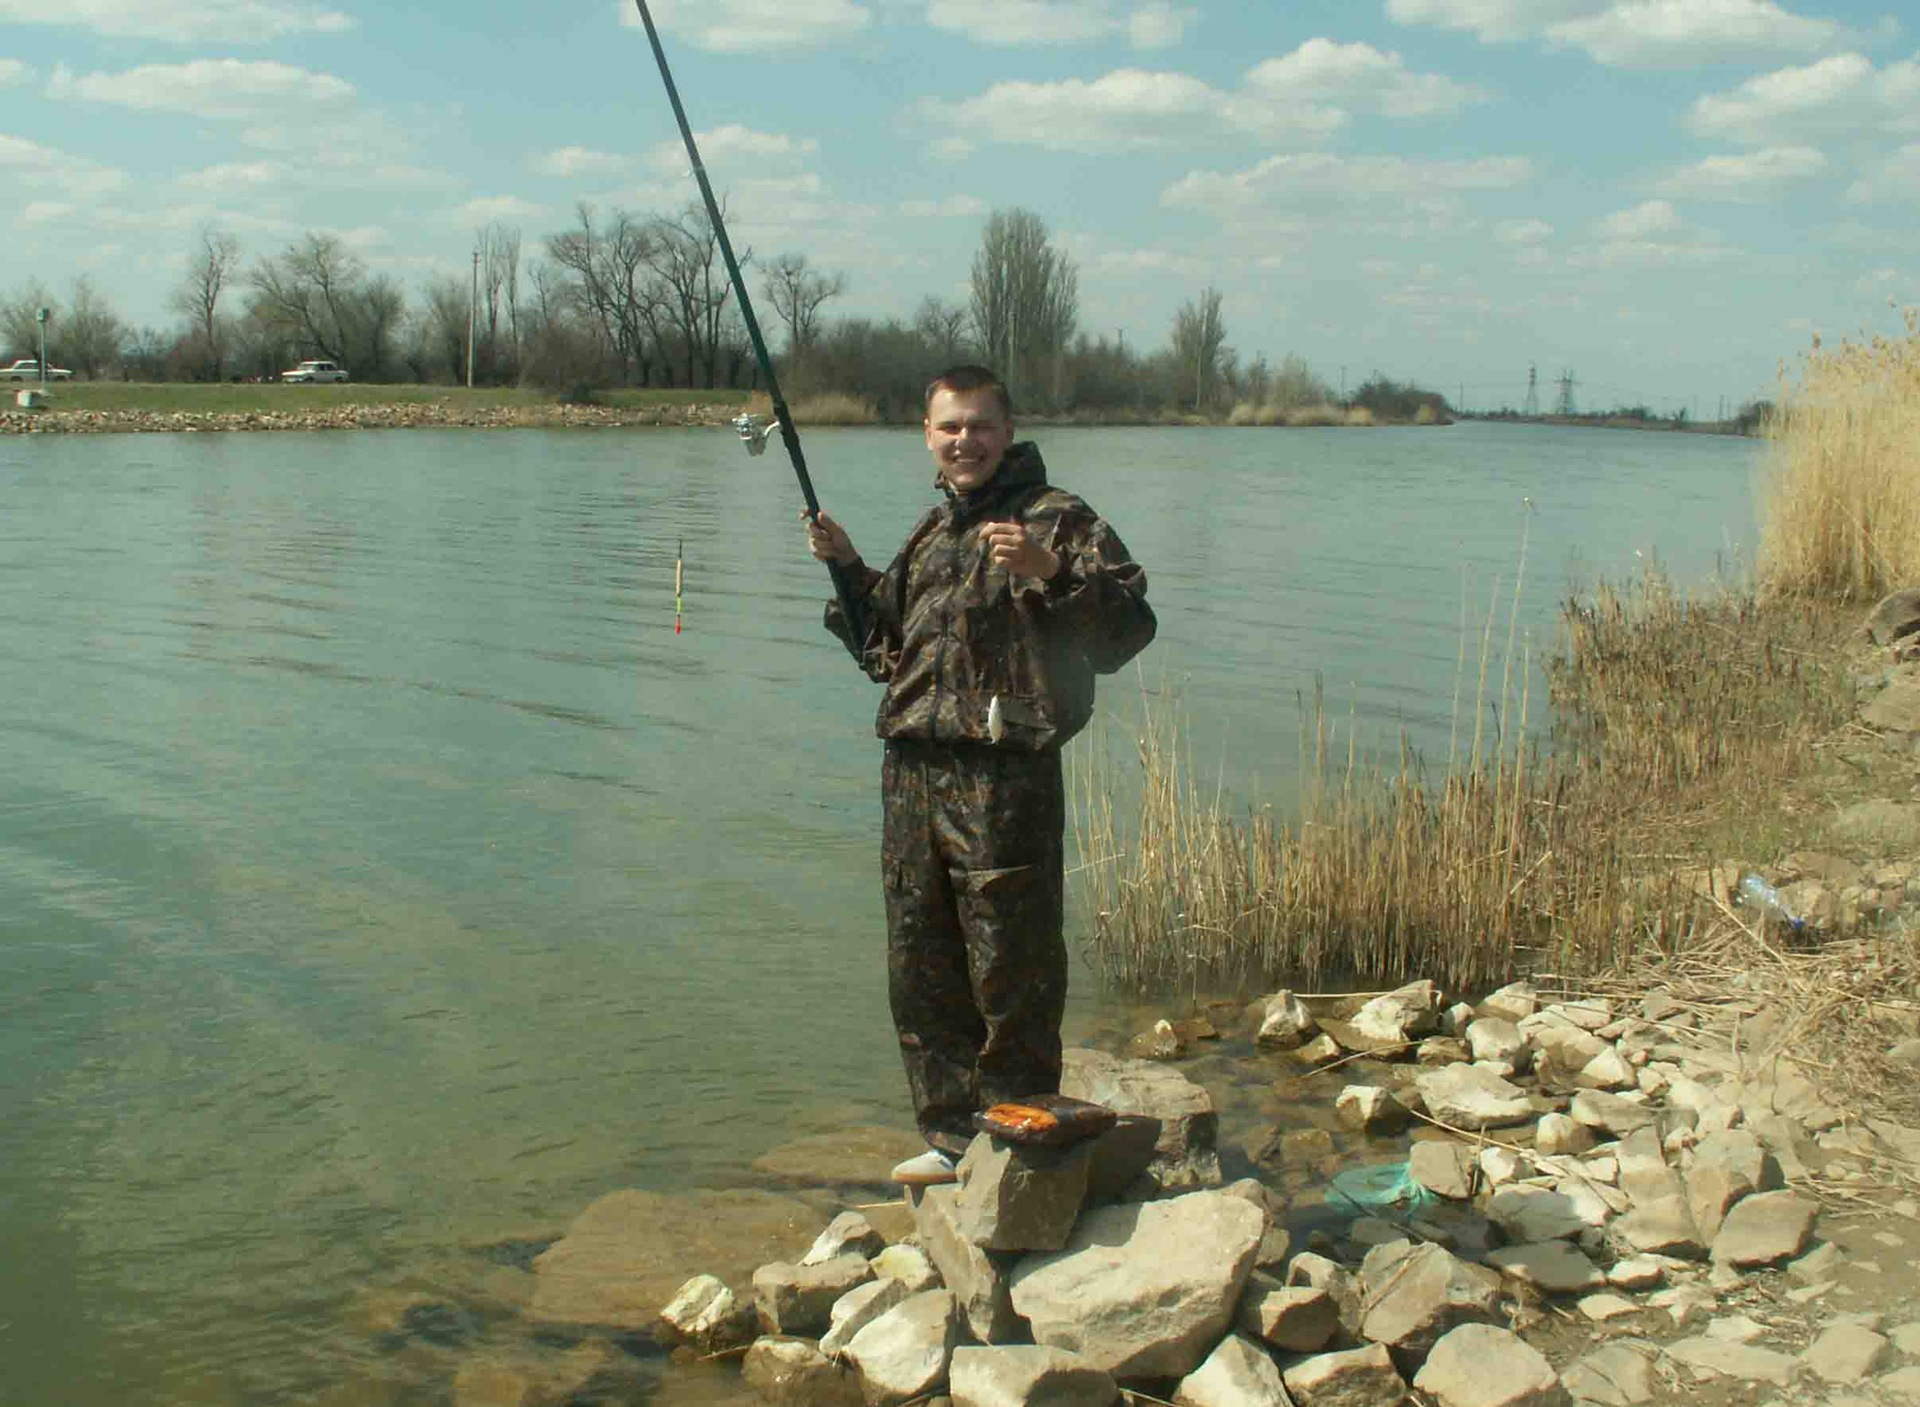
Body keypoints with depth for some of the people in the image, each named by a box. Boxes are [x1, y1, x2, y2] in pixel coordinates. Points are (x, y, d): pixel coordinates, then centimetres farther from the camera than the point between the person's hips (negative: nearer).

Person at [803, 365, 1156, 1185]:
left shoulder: (1057, 520, -3)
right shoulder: (930, 531, 20)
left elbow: (1128, 625, -14)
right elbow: (885, 649, 29)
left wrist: (1050, 573, -27)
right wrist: (848, 570, 17)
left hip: (1004, 780, -8)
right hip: (912, 775, 8)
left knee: (1011, 970, -2)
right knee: (920, 969, 14)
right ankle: (954, 1136, 27)